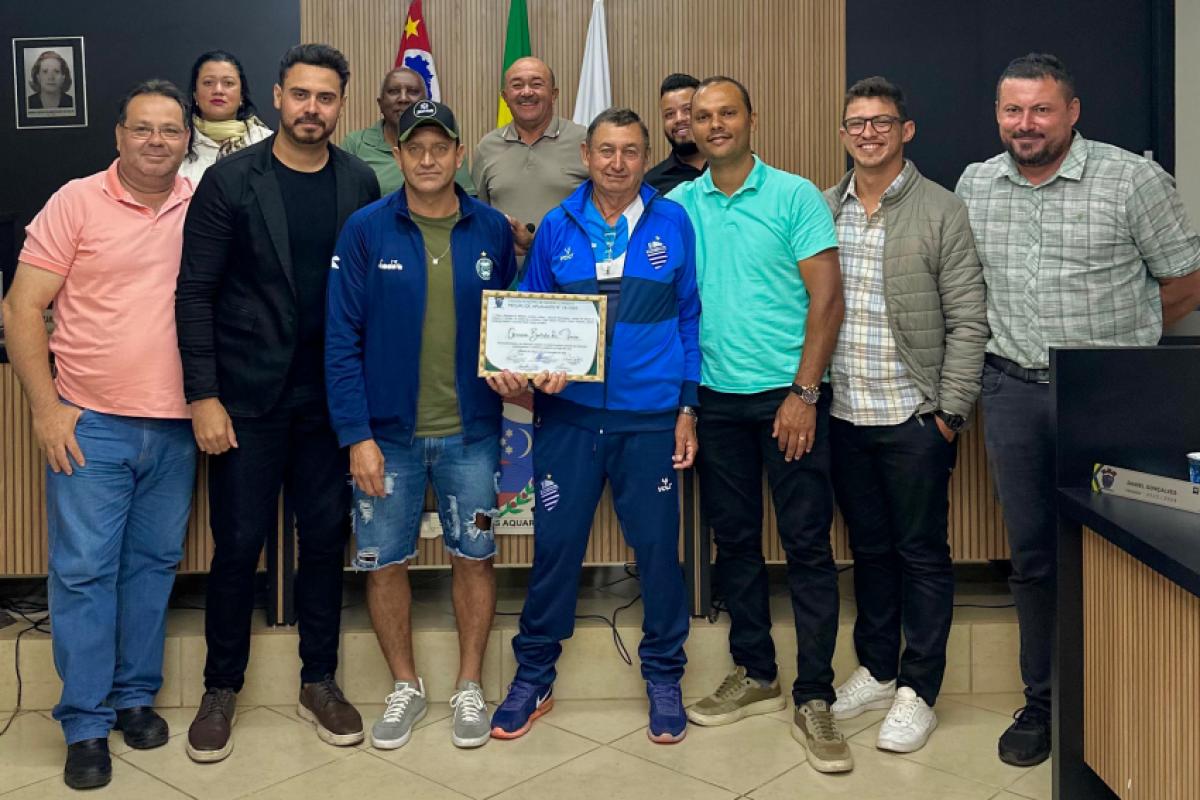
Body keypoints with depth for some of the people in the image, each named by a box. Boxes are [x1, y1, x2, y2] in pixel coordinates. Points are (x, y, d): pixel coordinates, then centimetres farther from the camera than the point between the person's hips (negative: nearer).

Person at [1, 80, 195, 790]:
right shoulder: (76, 203, -3)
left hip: (177, 425, 3)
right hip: (91, 424, -3)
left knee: (154, 564, 12)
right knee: (85, 569, 0)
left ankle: (136, 695, 28)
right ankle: (86, 724, 13)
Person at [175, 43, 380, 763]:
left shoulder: (361, 183, 3)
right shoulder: (230, 180, -4)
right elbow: (196, 292, -5)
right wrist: (204, 397, -10)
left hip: (331, 397, 2)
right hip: (247, 397, -2)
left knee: (326, 539, 9)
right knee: (239, 543, 4)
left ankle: (320, 681, 26)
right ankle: (222, 689, 23)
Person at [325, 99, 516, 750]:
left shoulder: (491, 230, 1)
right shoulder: (366, 230, -5)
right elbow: (341, 339, -7)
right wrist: (356, 435, -12)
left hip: (470, 432, 1)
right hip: (387, 432, -1)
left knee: (473, 557, 9)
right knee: (385, 563, 9)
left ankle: (469, 687, 28)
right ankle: (405, 686, 29)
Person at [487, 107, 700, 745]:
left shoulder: (673, 225, 2)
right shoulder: (556, 228, 4)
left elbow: (689, 320, 4)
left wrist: (687, 407, 0)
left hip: (650, 416, -1)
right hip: (568, 412, 1)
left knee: (657, 547, 6)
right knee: (555, 543, 6)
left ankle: (663, 676, 26)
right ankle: (533, 675, 24)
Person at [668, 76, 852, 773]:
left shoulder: (795, 195, -3)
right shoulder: (678, 205, 7)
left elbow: (827, 298, -7)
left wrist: (804, 392, -13)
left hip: (788, 393, -4)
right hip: (716, 396, 4)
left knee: (808, 544, -1)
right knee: (735, 539, 12)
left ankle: (815, 700, 7)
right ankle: (754, 675, 27)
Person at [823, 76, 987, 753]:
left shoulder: (943, 211, -5)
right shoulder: (823, 210, 8)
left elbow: (968, 322, -7)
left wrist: (950, 412, -11)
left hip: (915, 418, -4)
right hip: (844, 416, 4)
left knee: (923, 554, 6)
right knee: (870, 547, 16)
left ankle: (918, 692, 18)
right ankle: (876, 671, 31)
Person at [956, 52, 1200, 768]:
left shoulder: (1132, 179, -5)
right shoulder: (974, 185, 8)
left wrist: (1117, 337, 4)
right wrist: (1014, 342, 12)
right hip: (1013, 388, 4)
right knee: (1033, 555, 10)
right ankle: (1042, 704, 23)